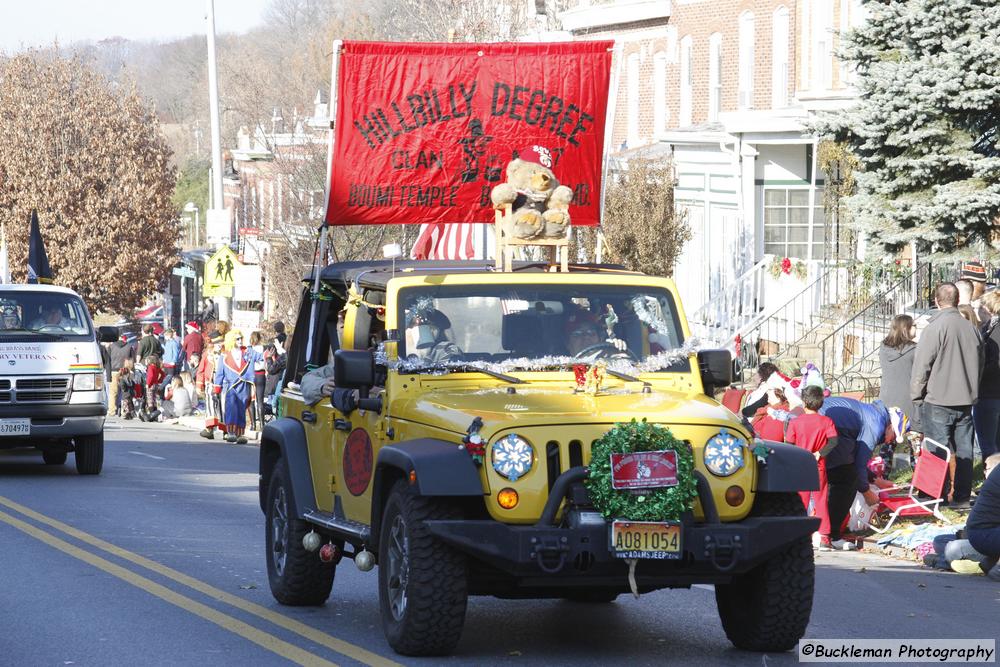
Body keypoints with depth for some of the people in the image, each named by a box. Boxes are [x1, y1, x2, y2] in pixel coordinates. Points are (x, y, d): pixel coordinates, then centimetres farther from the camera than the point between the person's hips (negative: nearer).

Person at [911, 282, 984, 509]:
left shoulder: (936, 327, -14)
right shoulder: (971, 329, 4)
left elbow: (922, 366, -11)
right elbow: (980, 365, 15)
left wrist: (916, 396, 0)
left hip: (938, 401, -5)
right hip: (966, 401, 5)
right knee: (963, 450, 10)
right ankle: (962, 497, 13)